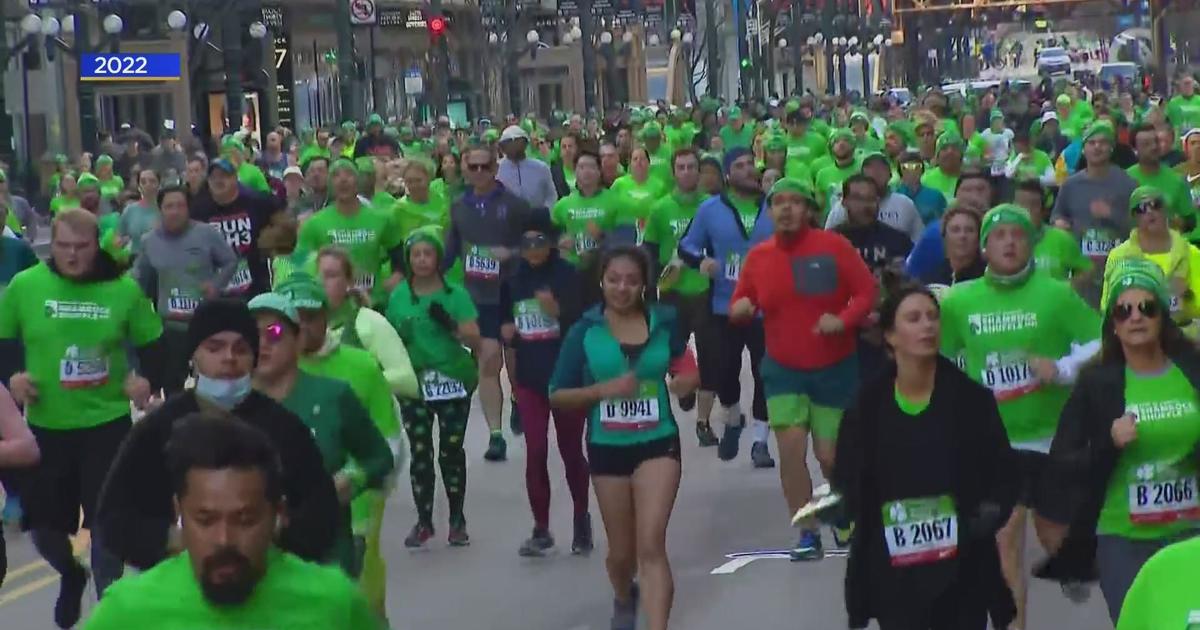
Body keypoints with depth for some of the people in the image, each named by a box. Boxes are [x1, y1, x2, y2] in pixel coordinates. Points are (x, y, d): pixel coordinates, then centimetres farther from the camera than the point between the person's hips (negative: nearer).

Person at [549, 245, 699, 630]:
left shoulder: (664, 323, -2)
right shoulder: (584, 332, -6)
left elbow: (686, 371, 14)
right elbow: (557, 395, -4)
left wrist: (686, 382, -9)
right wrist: (603, 389, -20)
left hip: (658, 443, -1)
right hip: (607, 448, 1)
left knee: (651, 545, -14)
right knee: (621, 551, 17)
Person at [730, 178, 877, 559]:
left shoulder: (833, 245, -10)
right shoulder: (758, 256, -1)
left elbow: (867, 291, -7)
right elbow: (741, 307, 8)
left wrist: (843, 319, -25)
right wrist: (739, 309, -16)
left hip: (835, 369, -2)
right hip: (783, 369, 2)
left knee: (831, 456, 2)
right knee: (790, 449, -12)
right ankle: (808, 534, 1)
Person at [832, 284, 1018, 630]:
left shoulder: (971, 398, -4)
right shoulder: (868, 406, -2)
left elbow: (1003, 471, 1)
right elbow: (849, 479, 5)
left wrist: (993, 510, -17)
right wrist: (836, 505, -15)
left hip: (961, 571, 0)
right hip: (893, 574, 0)